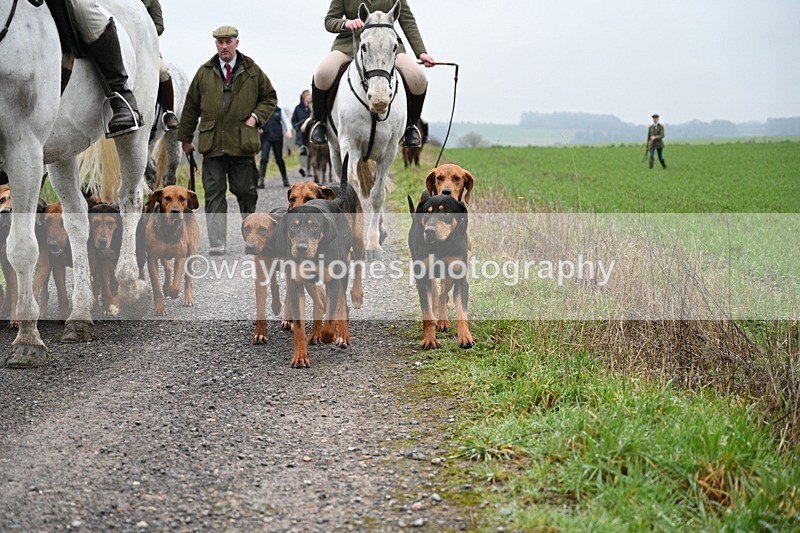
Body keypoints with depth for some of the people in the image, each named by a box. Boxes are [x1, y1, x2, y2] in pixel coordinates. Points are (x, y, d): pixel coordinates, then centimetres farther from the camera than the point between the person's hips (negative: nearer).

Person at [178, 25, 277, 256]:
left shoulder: (252, 71, 7)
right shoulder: (204, 73, 9)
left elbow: (269, 97, 16)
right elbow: (191, 106, 14)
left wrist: (256, 116, -1)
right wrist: (185, 137, 14)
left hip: (243, 143, -1)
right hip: (212, 142, 1)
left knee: (246, 192, 6)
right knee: (214, 193, -2)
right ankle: (216, 243, -2)